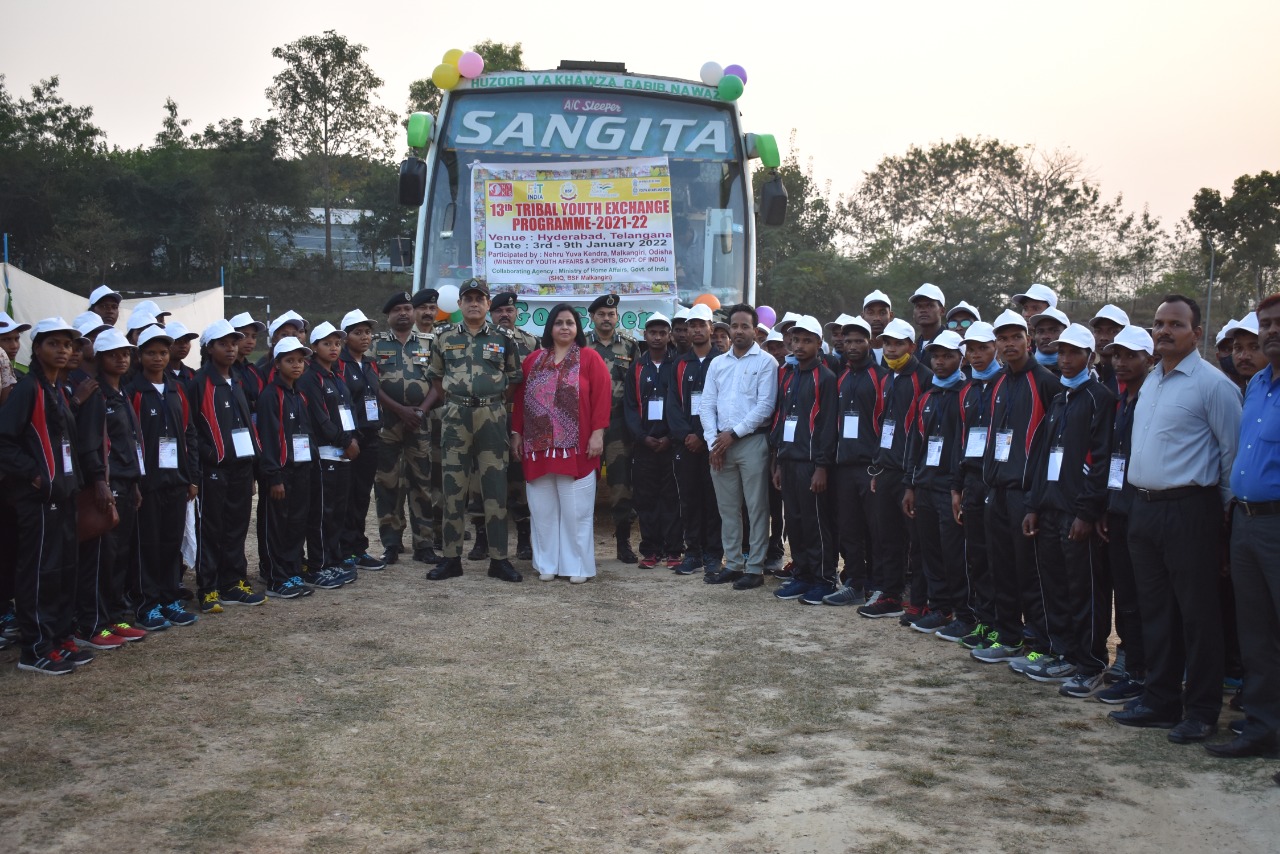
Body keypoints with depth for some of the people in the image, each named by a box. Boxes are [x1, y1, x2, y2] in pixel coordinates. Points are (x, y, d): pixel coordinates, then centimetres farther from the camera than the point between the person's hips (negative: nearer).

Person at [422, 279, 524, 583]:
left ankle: (498, 559, 5)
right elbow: (437, 380, 14)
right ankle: (451, 558, 10)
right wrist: (455, 402, 0)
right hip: (455, 419, 1)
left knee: (495, 488, 0)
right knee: (453, 488, 3)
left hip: (492, 418, -1)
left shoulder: (503, 338, 5)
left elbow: (513, 379, 9)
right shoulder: (445, 340, 8)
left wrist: (494, 403, 1)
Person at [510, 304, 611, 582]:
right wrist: (516, 434, 8)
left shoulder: (590, 358, 2)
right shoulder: (533, 359, 13)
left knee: (576, 509, -1)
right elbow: (520, 398, 13)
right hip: (538, 445, 3)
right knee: (543, 508, 6)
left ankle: (577, 565, 6)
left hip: (575, 447, -3)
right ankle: (547, 564, 14)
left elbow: (602, 396, -4)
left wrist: (597, 434, -11)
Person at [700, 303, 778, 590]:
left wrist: (733, 433, -11)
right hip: (720, 444, 5)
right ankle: (733, 564, 17)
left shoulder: (765, 362, -2)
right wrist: (713, 441, -3)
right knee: (727, 507, 9)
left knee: (756, 507, -2)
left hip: (752, 441, -5)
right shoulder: (717, 363, 13)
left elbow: (765, 405, -10)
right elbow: (707, 404, 9)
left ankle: (755, 568, 3)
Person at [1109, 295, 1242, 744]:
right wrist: (1141, 500, 18)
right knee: (1155, 610, 13)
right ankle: (1159, 701, 23)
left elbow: (1234, 451, -7)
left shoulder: (1212, 384, -10)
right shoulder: (1149, 382, 14)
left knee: (1196, 613, 0)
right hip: (1144, 508, 8)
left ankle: (1201, 712, 10)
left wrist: (1225, 506, -2)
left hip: (1189, 510, -7)